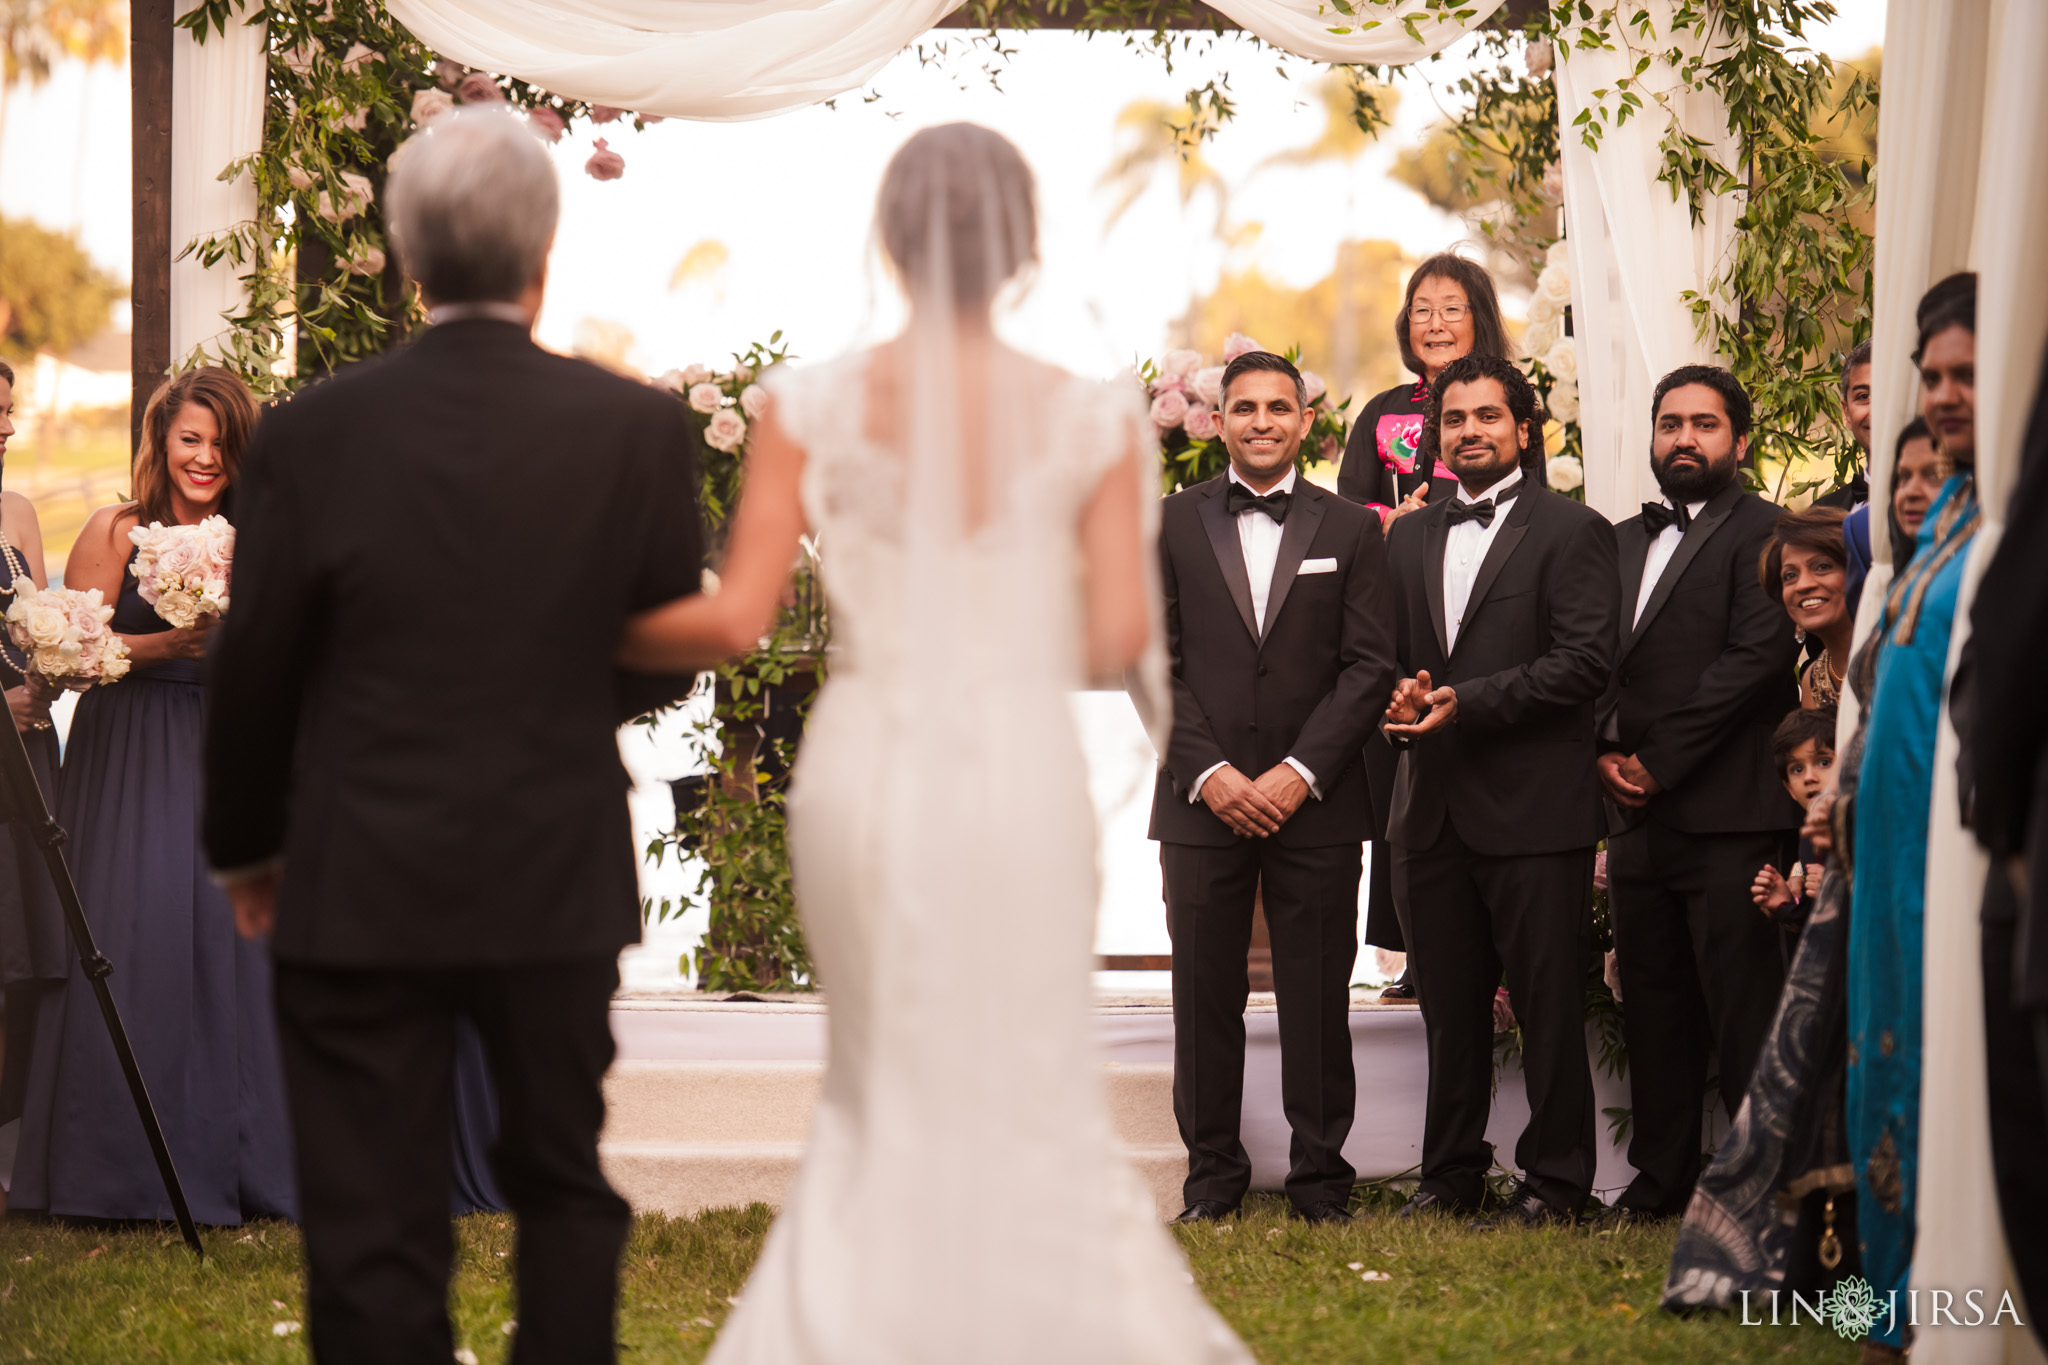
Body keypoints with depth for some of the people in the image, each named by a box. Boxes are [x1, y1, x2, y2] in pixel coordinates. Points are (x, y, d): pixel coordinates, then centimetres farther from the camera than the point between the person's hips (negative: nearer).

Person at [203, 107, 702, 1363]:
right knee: (565, 1189, 20)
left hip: (361, 895, -1)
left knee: (374, 1245, 4)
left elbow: (254, 676, -3)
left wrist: (246, 846, 14)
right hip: (560, 882, 2)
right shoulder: (636, 430, -8)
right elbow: (669, 658, 2)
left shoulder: (314, 436, -10)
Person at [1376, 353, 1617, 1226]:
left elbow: (1584, 662, -11)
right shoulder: (1409, 539, 18)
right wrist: (1401, 698, -3)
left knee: (1548, 1005, -2)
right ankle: (1451, 1175, 18)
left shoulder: (1570, 531, -2)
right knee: (1449, 1006, 10)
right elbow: (1392, 653, 21)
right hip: (1434, 809, 6)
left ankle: (1555, 1180, 5)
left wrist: (1465, 703, -17)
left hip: (1533, 804, -5)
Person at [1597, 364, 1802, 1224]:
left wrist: (1658, 762, -13)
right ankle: (1660, 1180, 17)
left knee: (1743, 1009, -7)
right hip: (1638, 818, 7)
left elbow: (1756, 657, -13)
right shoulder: (1623, 542, 20)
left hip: (1727, 818, -7)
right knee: (1653, 1008, 11)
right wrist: (1606, 750, -1)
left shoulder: (1761, 532, -3)